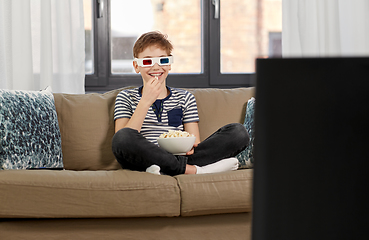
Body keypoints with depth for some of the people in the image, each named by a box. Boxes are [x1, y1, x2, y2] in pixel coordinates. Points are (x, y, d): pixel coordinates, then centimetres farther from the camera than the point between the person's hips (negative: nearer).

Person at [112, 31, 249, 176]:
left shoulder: (184, 98, 21)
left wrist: (190, 147, -13)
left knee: (238, 131, -14)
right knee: (122, 136, -37)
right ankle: (192, 169, -30)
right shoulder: (126, 98, 13)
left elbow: (195, 143, 13)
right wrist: (146, 101, -10)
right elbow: (123, 141, -5)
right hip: (144, 161, -3)